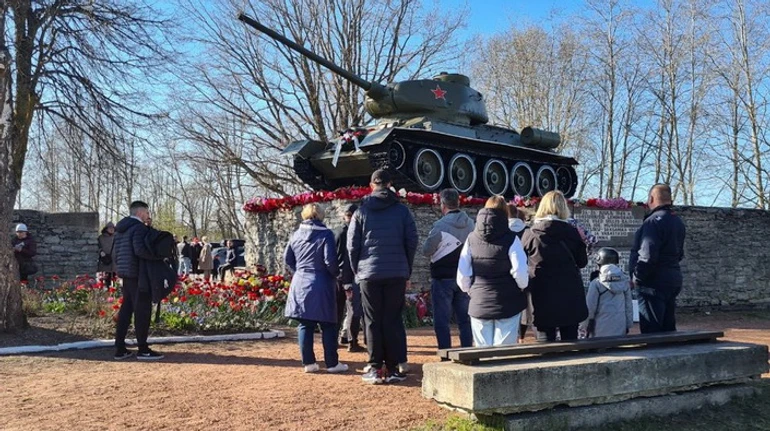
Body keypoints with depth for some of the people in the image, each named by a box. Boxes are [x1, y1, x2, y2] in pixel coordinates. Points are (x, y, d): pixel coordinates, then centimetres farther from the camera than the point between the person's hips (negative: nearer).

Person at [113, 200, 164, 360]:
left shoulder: (121, 229, 18)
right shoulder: (139, 227, -12)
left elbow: (116, 252, 20)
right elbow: (140, 250, -27)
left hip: (126, 273, 10)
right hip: (138, 274, -9)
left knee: (126, 310, 13)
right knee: (142, 310, -5)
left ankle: (120, 348, 15)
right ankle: (143, 350, -1)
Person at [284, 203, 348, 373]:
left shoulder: (296, 234, 7)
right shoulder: (326, 234, -10)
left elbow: (287, 258, 11)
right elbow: (330, 260, -16)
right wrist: (335, 274, 2)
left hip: (300, 283, 5)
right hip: (321, 285, -5)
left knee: (305, 325, 9)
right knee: (328, 326, 4)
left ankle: (308, 362, 11)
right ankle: (332, 363, 9)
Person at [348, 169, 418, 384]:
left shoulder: (361, 211, 3)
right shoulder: (402, 210, 3)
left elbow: (352, 245, 2)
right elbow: (411, 242, 2)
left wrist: (357, 271, 11)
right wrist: (406, 271, 11)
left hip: (369, 274, 0)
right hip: (397, 274, 0)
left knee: (373, 322, 6)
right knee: (393, 320, 6)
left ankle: (375, 368, 8)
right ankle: (394, 368, 7)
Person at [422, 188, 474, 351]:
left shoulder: (440, 225, -16)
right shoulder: (471, 224, 1)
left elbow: (426, 251, -11)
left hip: (443, 278, -5)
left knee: (441, 321, 3)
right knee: (464, 319, 14)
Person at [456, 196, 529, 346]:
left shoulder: (472, 239, 2)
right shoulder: (510, 239, -8)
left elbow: (462, 274, 3)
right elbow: (520, 272, -12)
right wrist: (523, 287, 9)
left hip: (479, 305, 3)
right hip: (507, 304, -3)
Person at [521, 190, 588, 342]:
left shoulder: (529, 234, -7)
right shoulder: (571, 232, -6)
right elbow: (582, 262, 5)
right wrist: (580, 241, 18)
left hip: (542, 297, 0)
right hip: (570, 297, 0)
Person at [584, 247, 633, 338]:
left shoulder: (596, 284, -8)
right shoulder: (625, 282, 4)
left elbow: (590, 306, -6)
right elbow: (629, 305, 9)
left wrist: (588, 323, 6)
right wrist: (629, 324, 18)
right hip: (620, 327, 4)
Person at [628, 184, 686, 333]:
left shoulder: (654, 221, -17)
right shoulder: (678, 221, 14)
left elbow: (647, 256, -23)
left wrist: (636, 276, -12)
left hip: (654, 283, -9)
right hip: (673, 281, 10)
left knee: (651, 332, -5)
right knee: (668, 329, 16)